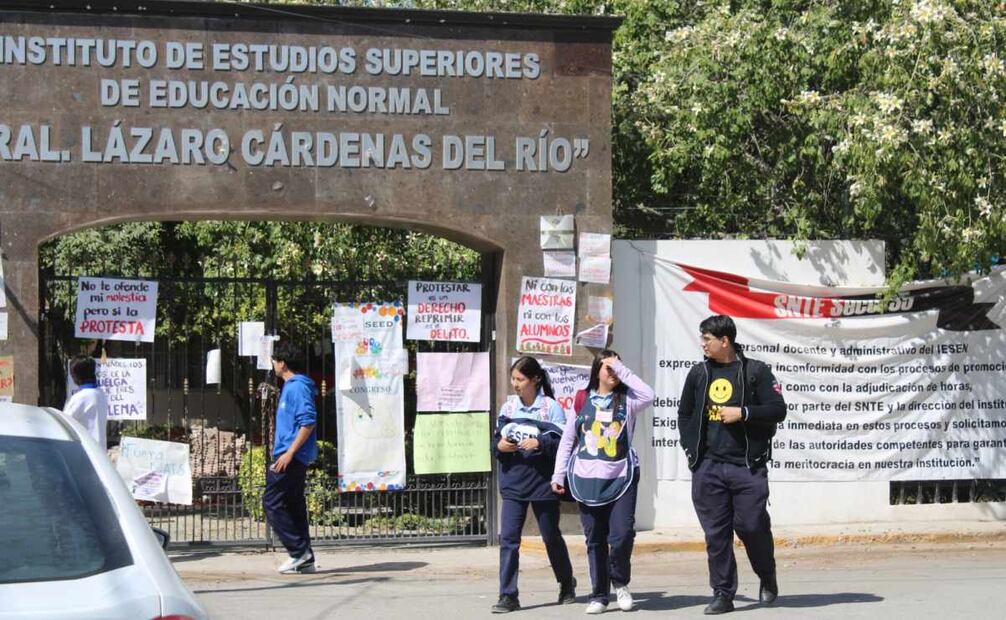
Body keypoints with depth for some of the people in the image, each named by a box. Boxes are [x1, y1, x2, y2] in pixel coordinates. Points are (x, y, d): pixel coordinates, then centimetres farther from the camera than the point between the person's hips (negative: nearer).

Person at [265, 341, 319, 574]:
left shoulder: (298, 387, -13)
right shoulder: (290, 386, 19)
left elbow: (308, 422, -21)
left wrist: (290, 453, -23)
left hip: (292, 456, -10)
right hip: (292, 457, 10)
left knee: (272, 502, -9)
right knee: (294, 505, 10)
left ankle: (299, 551, -9)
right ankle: (305, 559, 11)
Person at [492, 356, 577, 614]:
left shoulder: (551, 407, -7)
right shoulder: (508, 406, 5)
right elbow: (497, 440, 11)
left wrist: (540, 443, -24)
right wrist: (500, 446, -10)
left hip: (543, 482, -3)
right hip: (513, 483, 3)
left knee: (551, 536, 12)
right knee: (508, 538, -7)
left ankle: (567, 583, 35)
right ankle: (508, 595, -6)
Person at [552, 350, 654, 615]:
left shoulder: (626, 400, 4)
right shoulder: (582, 400, 6)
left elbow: (648, 395, -19)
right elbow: (567, 440, 10)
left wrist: (622, 369, -13)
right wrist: (558, 475, 7)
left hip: (621, 479, -1)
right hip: (587, 481, 1)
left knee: (622, 535, -13)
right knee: (595, 540, 7)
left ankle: (620, 583, 13)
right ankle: (598, 596, 16)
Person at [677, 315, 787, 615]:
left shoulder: (755, 371, -1)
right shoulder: (699, 373, 11)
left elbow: (778, 409, -5)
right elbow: (684, 413, 21)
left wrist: (743, 413, -16)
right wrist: (690, 448, 10)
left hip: (747, 466, -3)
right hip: (708, 467, 4)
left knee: (752, 526, -5)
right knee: (716, 533, 2)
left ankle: (767, 578, 22)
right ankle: (723, 593, 8)